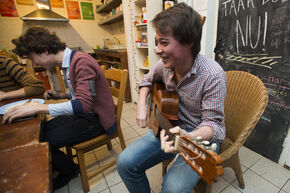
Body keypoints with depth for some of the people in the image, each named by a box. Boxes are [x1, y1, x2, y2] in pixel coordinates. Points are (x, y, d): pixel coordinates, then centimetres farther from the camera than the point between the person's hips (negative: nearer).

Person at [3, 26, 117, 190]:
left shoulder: (82, 61, -21)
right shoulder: (68, 63, 9)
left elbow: (83, 104, -30)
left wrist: (37, 108, -27)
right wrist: (61, 95, 7)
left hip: (96, 119, -9)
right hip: (85, 113, 9)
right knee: (40, 131, 9)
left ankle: (69, 170, 21)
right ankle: (56, 166, 33)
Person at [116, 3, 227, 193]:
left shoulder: (213, 75, -23)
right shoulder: (165, 64, -5)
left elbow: (213, 122, -19)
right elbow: (148, 80, 15)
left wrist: (189, 138, -40)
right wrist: (141, 104, -1)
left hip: (202, 136, -4)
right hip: (171, 128, 5)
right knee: (125, 163, -8)